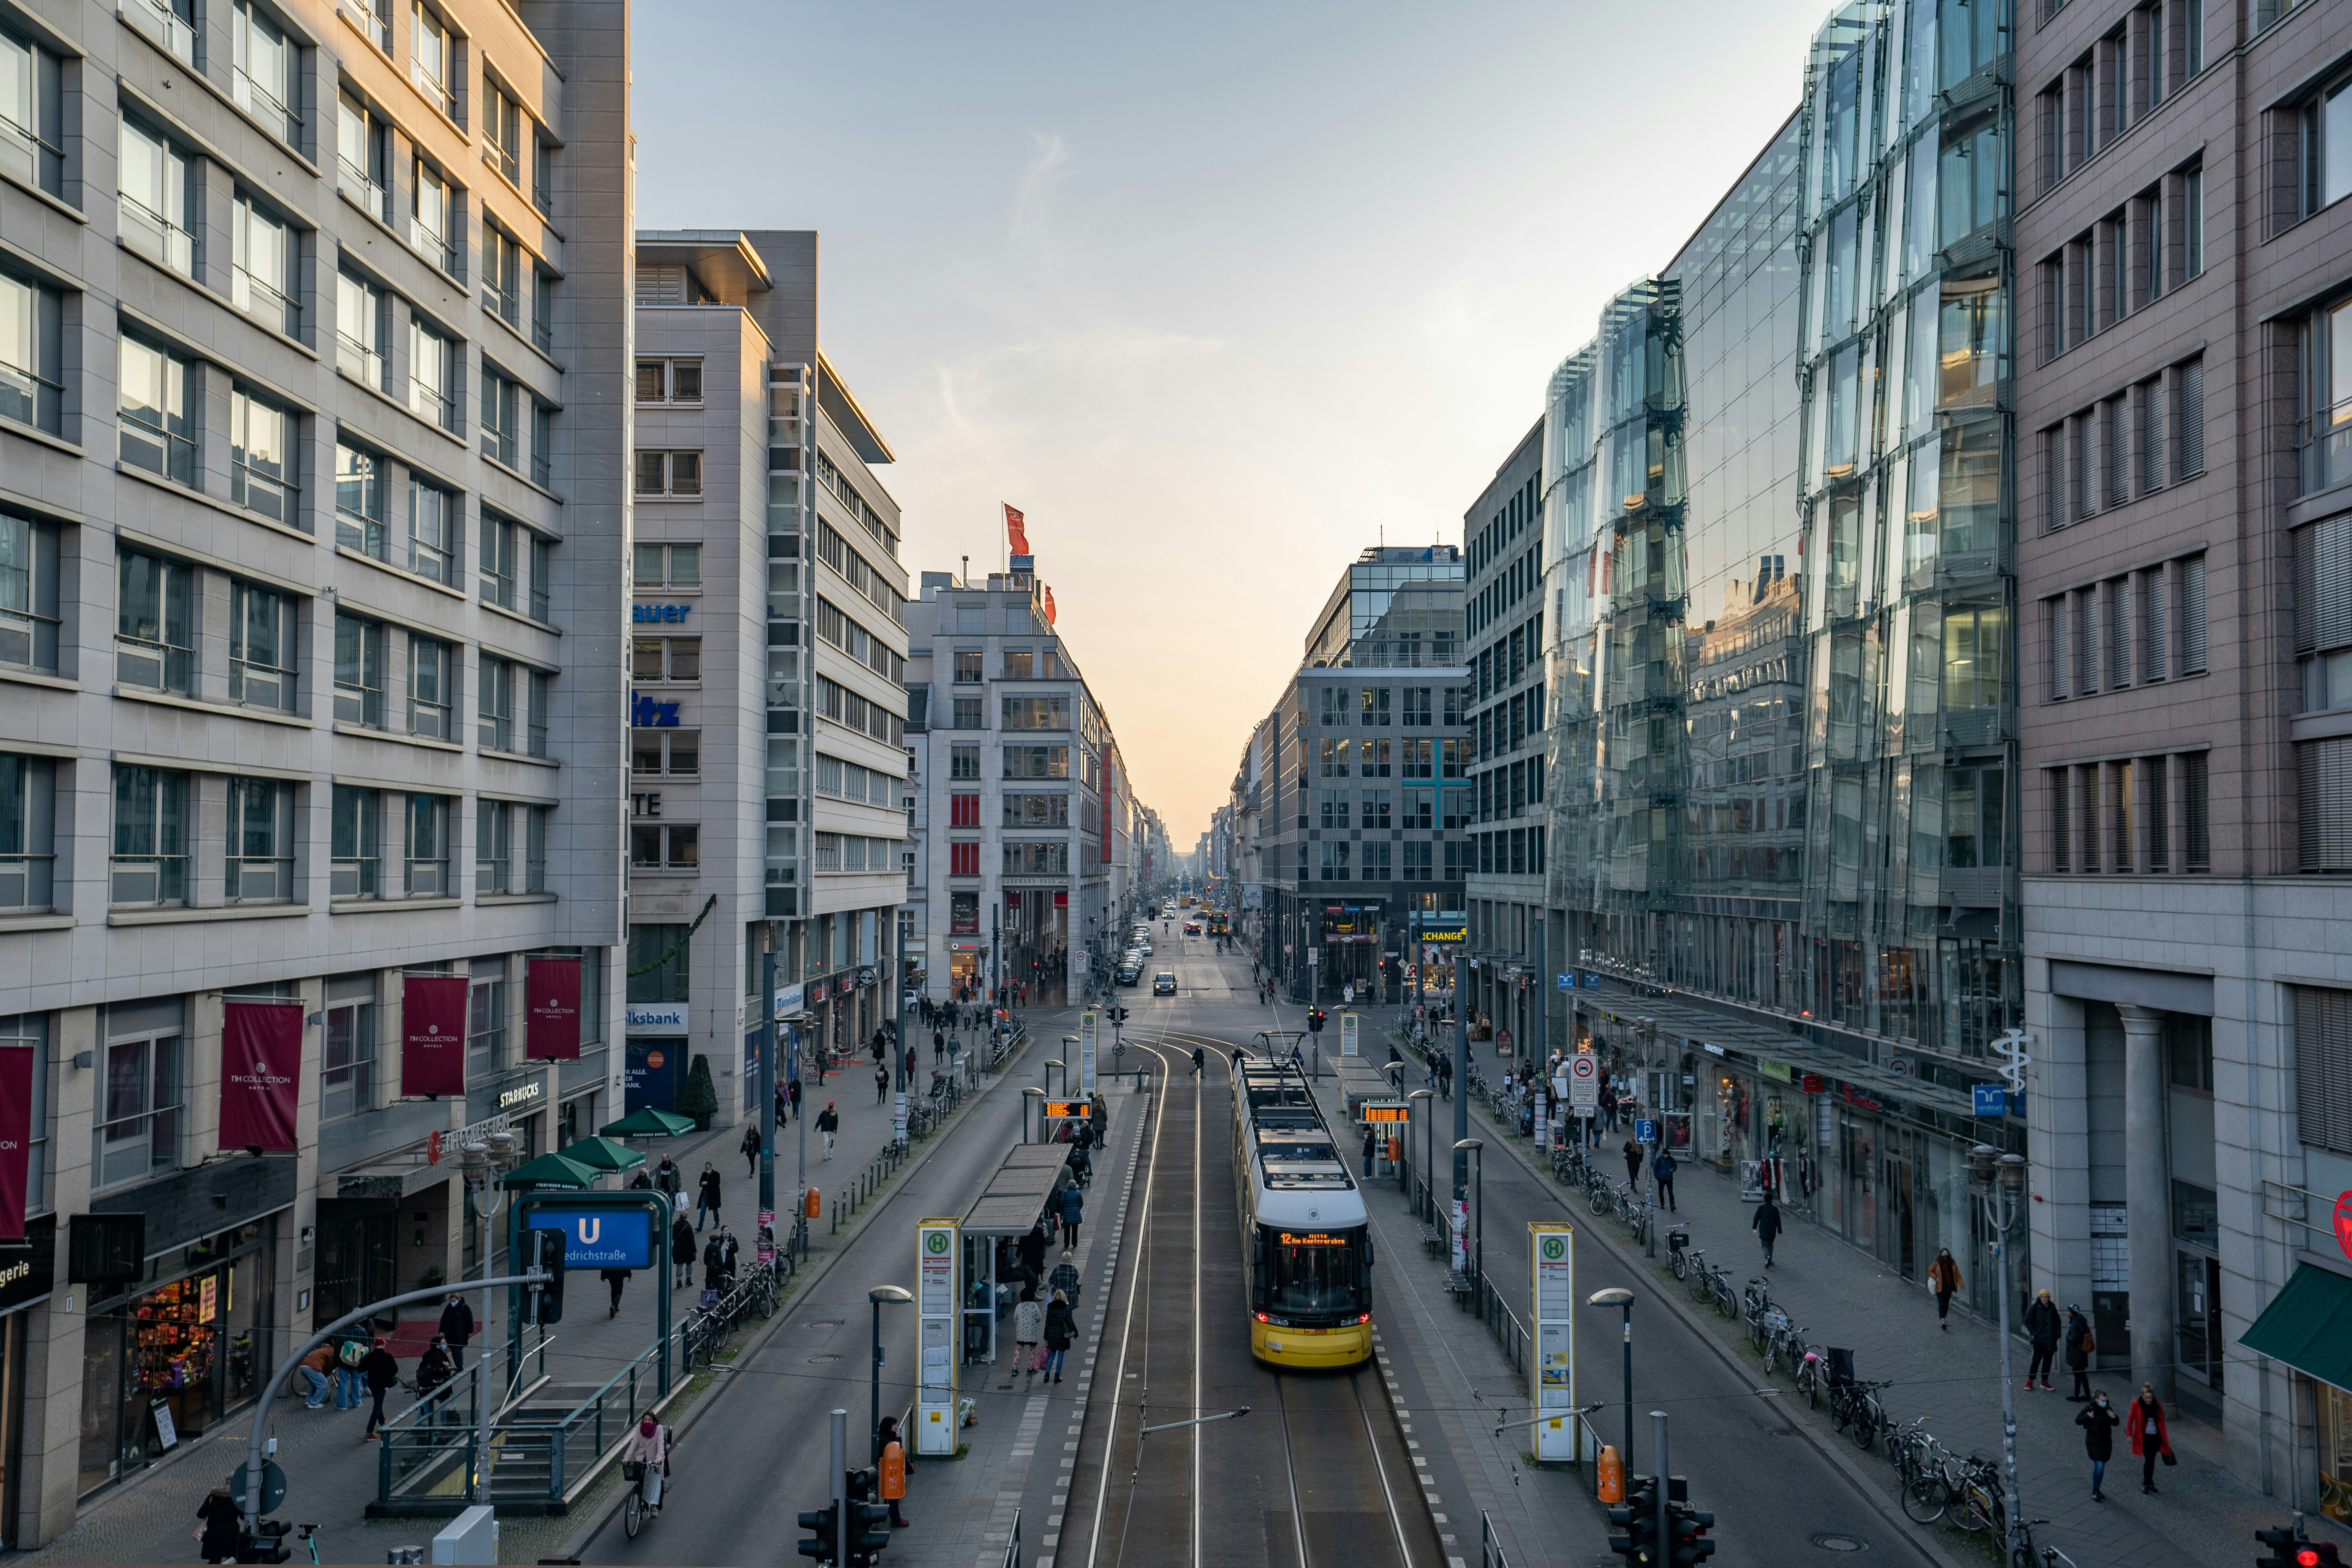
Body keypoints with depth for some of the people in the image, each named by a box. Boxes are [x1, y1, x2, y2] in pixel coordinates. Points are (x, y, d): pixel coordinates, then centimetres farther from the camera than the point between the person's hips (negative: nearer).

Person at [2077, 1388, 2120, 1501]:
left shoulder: (2108, 1409, 3)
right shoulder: (2089, 1408, -12)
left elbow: (2116, 1424, 12)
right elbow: (2078, 1420, -12)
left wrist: (2114, 1418, -8)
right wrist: (2087, 1417, -28)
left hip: (2106, 1443, 5)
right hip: (2093, 1443, -5)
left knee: (2099, 1467, 14)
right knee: (2099, 1466, -14)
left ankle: (2096, 1490, 29)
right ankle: (2095, 1492, -2)